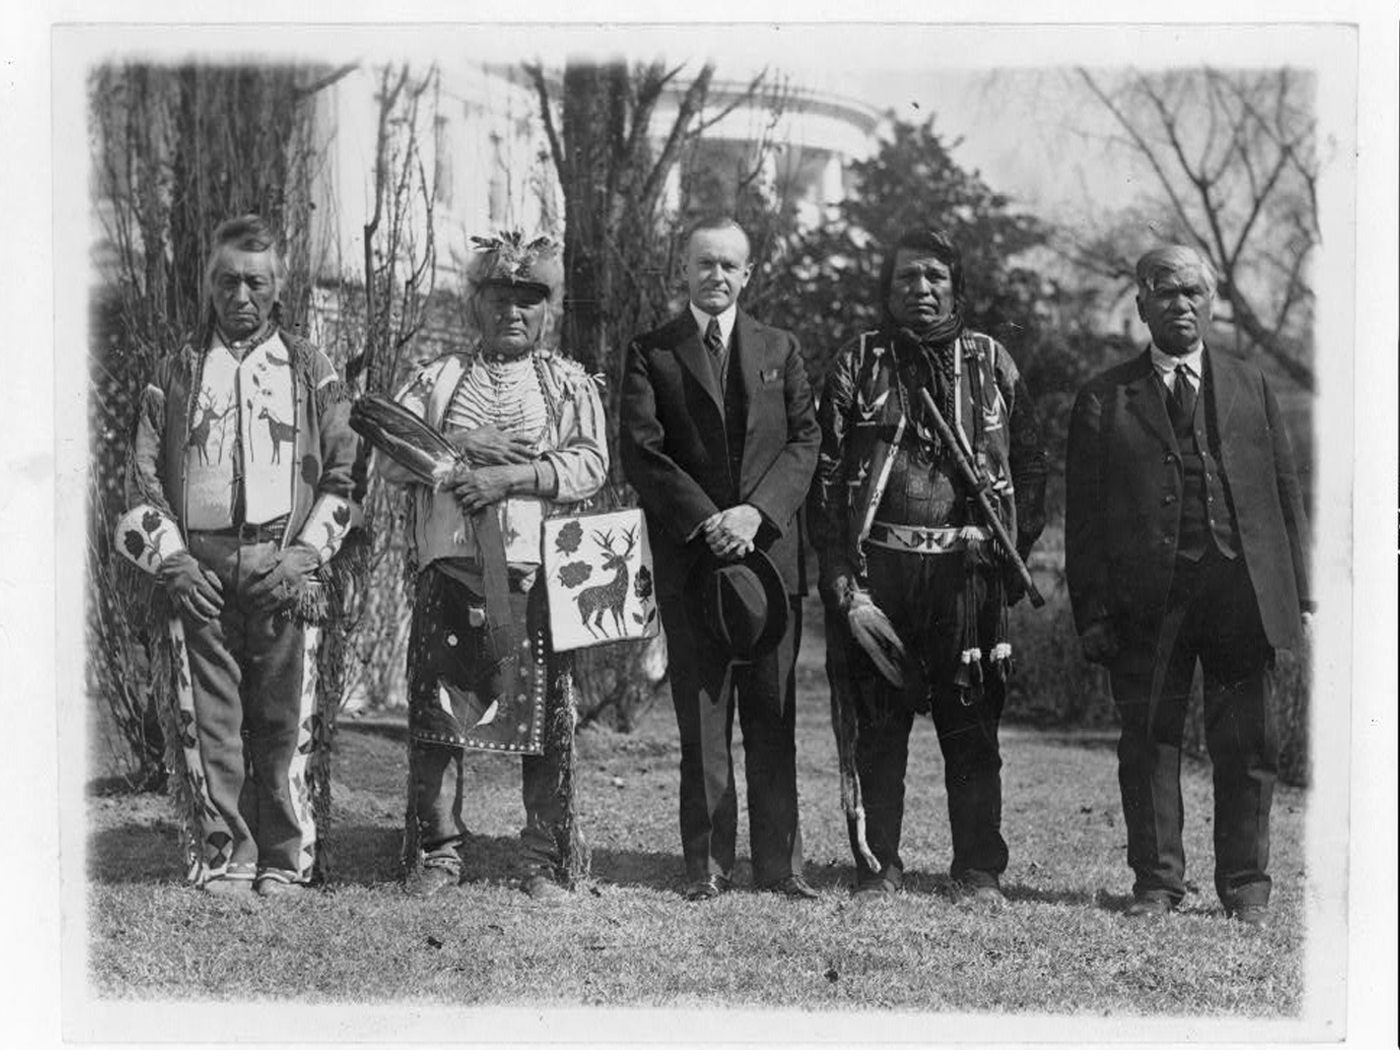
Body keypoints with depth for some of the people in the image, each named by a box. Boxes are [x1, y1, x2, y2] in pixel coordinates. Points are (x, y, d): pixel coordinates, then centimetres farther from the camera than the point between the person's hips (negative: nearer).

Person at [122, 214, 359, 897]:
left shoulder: (310, 371, 11)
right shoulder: (177, 372, 13)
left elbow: (342, 476, 7)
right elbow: (142, 477, 10)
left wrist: (306, 556, -6)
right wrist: (172, 558, -2)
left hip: (285, 571, -1)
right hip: (200, 570, 1)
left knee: (284, 720, -1)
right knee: (211, 720, 1)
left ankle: (285, 861, 8)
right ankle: (226, 859, 9)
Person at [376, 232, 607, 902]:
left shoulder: (569, 384, 12)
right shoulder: (437, 379, 15)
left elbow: (590, 464, -2)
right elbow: (388, 457, 6)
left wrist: (513, 475, -14)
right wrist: (461, 445, -8)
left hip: (537, 570, -1)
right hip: (448, 569, 1)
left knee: (545, 716, -1)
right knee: (436, 711, 2)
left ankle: (546, 860, 8)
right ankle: (439, 851, 13)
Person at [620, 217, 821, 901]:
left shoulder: (779, 350, 14)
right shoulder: (650, 353, 6)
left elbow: (805, 441, 6)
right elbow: (640, 452, -3)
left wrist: (755, 511, -10)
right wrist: (706, 521, -13)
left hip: (770, 547, 2)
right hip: (690, 557, -2)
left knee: (773, 714, 2)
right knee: (702, 716, 0)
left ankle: (779, 863, 7)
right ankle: (707, 864, 6)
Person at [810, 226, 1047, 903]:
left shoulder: (990, 362, 11)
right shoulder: (857, 365, 7)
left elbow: (1030, 462, 13)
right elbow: (827, 476, 2)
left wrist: (1016, 551, 2)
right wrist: (842, 579, -7)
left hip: (967, 570, 1)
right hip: (879, 567, 0)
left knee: (971, 725, 3)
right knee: (877, 725, 3)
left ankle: (980, 870, 11)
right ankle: (877, 865, 13)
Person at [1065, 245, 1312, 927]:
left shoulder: (1250, 387, 14)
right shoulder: (1104, 399, 7)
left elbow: (1286, 493, 13)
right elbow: (1084, 514, 3)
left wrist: (1299, 592, 5)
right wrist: (1092, 611, -5)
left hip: (1242, 589, 1)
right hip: (1146, 597, -1)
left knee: (1248, 745, 4)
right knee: (1148, 742, 4)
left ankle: (1245, 888, 15)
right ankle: (1156, 883, 15)